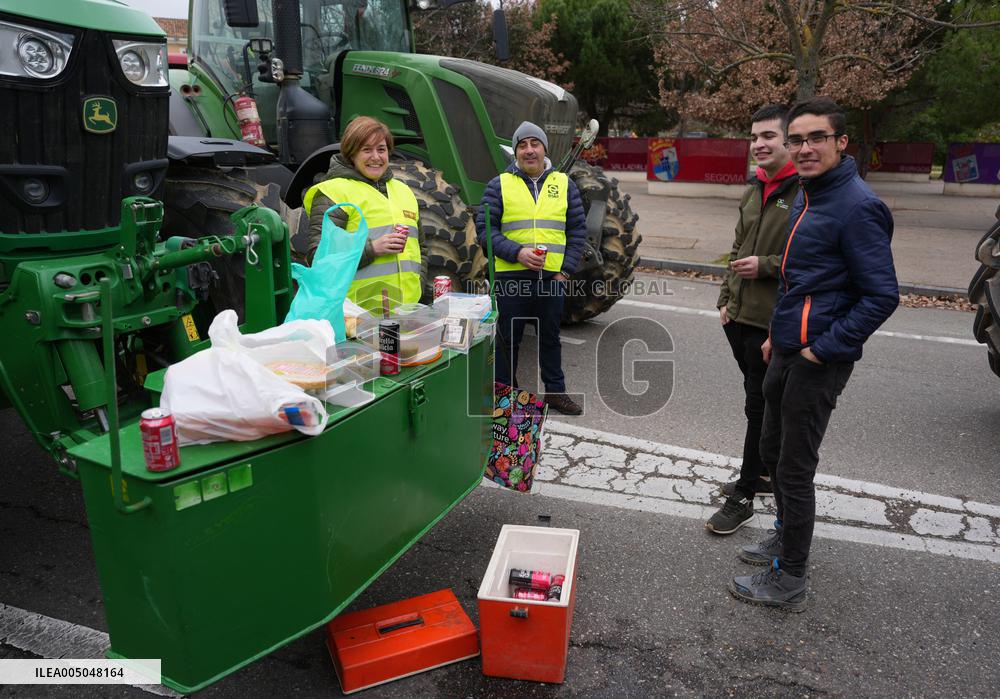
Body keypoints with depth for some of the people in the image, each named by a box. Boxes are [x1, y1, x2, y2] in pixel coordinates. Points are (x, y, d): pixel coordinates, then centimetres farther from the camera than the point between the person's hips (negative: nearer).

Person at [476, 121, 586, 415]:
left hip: (552, 277, 2)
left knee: (550, 336, 14)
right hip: (510, 277, -2)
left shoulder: (564, 183, 9)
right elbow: (484, 227, -4)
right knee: (508, 339, 7)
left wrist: (566, 268, -1)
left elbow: (578, 229, 9)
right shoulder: (500, 185, 2)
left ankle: (555, 391, 27)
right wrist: (517, 252, -17)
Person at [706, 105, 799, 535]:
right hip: (740, 317, 8)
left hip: (775, 322, -8)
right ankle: (764, 472, 37)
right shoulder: (754, 190, 14)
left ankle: (743, 496, 10)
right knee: (760, 403, 20)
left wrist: (766, 266, -20)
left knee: (760, 407, 0)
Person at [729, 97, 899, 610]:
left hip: (818, 362, -9)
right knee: (773, 450, 21)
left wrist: (821, 349, -18)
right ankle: (786, 540, 42)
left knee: (794, 469, 1)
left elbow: (882, 295, -19)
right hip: (787, 351, 9)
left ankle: (789, 582, 18)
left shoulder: (857, 207, -18)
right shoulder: (806, 195, 11)